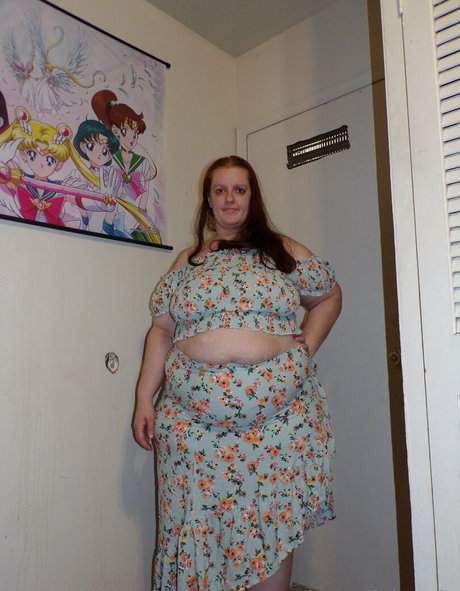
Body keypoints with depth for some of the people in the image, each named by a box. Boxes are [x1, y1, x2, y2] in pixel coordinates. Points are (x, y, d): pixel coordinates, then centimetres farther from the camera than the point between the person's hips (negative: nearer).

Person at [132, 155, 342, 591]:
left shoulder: (282, 251, 10)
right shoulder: (187, 261, 12)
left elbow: (329, 296, 19)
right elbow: (161, 331, 10)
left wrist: (306, 346, 5)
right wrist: (144, 399, 5)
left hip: (277, 416, 0)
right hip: (194, 417, 1)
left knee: (273, 521, 4)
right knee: (200, 522, 6)